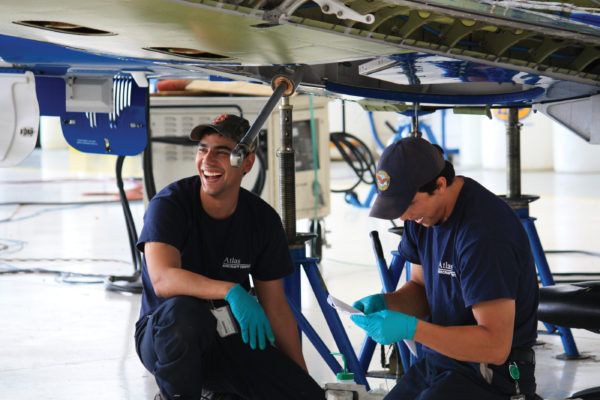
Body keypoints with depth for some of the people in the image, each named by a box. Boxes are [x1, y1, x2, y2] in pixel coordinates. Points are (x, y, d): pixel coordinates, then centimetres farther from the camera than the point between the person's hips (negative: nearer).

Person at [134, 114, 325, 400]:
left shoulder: (263, 220, -1)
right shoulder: (169, 204, -14)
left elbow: (276, 309, 5)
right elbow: (162, 279, -30)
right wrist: (231, 291, -42)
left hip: (231, 340, 4)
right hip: (164, 337, -4)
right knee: (183, 310, -40)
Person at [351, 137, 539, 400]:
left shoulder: (486, 235, -24)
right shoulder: (424, 213, 2)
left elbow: (496, 346, -25)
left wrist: (411, 329, -28)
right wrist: (384, 303, -6)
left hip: (491, 377, -8)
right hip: (437, 363, 8)